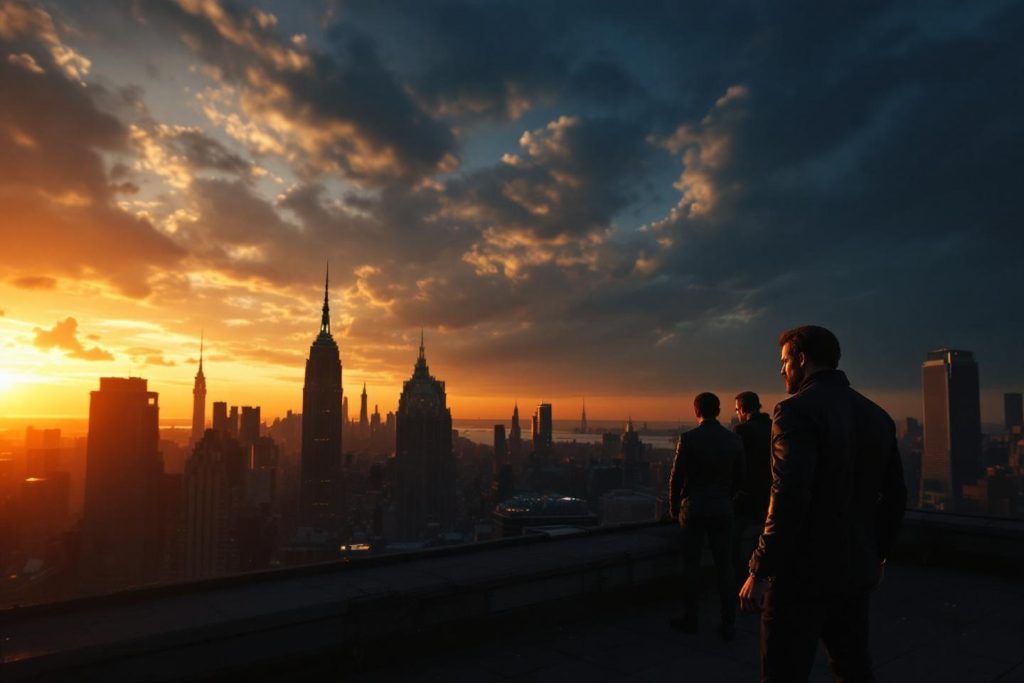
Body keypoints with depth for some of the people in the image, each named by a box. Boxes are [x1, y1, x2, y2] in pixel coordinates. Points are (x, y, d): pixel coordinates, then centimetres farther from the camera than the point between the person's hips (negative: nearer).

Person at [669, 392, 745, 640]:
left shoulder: (688, 439, -13)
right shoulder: (734, 440, -1)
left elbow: (677, 478, -10)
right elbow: (738, 478, 7)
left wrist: (674, 508, 5)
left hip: (693, 509, -3)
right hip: (722, 510, 3)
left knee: (691, 565, 8)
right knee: (724, 567, 9)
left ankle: (690, 619, 17)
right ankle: (728, 624, 12)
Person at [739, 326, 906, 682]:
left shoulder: (796, 410, -15)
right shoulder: (877, 415, 8)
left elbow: (790, 497, -24)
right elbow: (895, 496, 14)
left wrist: (760, 570, -19)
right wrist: (877, 554, 26)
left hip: (803, 573, -7)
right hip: (857, 572, 8)